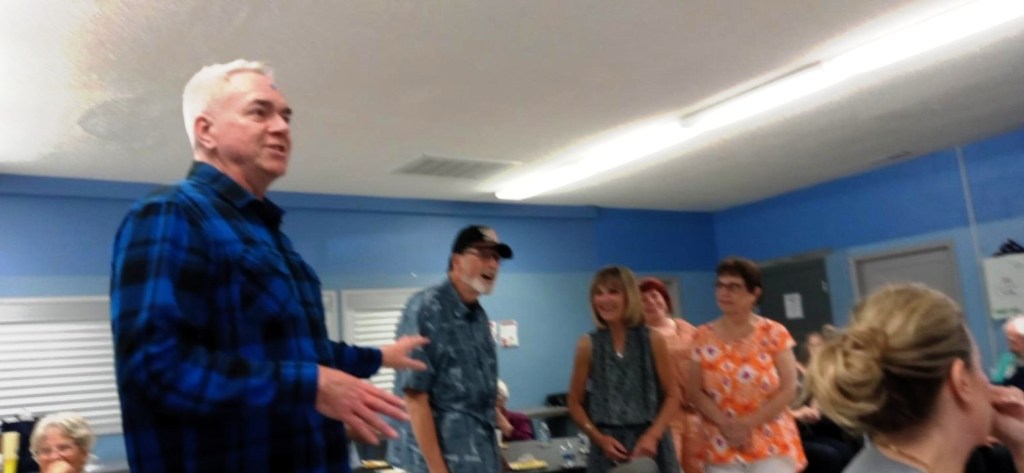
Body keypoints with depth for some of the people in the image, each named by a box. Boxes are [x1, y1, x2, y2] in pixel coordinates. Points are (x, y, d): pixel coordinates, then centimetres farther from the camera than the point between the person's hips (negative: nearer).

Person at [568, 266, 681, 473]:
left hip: (650, 443, 0)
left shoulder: (653, 340, 0)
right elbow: (575, 402, 6)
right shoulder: (588, 345, 0)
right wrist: (599, 438, -8)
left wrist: (653, 435, -12)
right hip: (608, 446, 0)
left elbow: (672, 396, 2)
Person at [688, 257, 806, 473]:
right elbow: (695, 392, 1)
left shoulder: (774, 333, -1)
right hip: (722, 449, 2)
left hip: (771, 446, -1)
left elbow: (788, 389, -6)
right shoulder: (703, 337, 3)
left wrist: (748, 423, -15)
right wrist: (725, 424, -15)